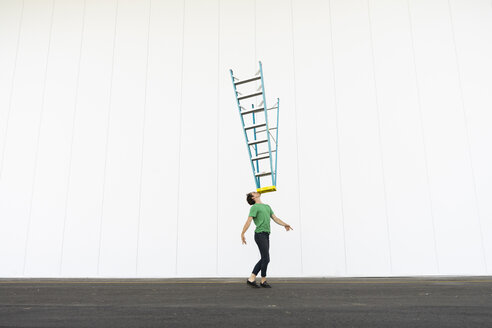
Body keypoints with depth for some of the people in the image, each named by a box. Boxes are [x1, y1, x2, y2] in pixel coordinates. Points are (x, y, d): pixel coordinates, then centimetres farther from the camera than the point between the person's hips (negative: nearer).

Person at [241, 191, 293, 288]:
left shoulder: (267, 206, 22)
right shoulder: (254, 207, -4)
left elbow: (275, 218, 18)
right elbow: (249, 221, -11)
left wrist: (284, 224, 6)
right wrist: (242, 234, -16)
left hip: (266, 235, 8)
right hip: (260, 234, -8)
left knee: (264, 259, 7)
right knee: (266, 258, -6)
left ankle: (251, 279, 12)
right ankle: (263, 281, 9)